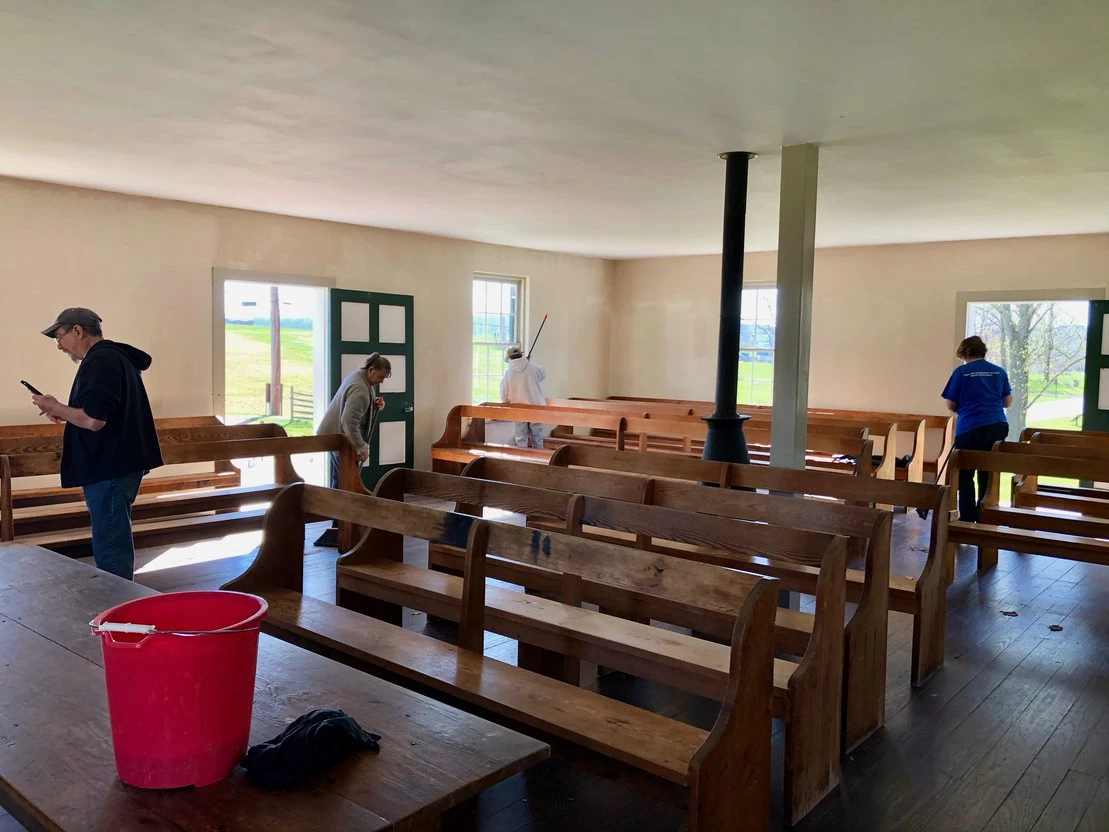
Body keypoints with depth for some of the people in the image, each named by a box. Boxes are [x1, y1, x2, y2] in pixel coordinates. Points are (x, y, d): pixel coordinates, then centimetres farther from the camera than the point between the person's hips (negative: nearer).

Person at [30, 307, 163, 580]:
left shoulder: (100, 361, -16)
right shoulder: (116, 357, 17)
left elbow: (94, 420, -25)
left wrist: (56, 408, -9)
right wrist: (65, 414, 14)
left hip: (109, 469, -11)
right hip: (119, 464, 11)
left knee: (110, 549, -5)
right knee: (116, 544, 17)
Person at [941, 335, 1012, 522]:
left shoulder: (962, 372, -2)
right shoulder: (999, 371, 9)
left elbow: (951, 405, 0)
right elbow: (1008, 401, 14)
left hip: (970, 428, -4)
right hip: (997, 427, 4)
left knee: (965, 475, 5)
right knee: (988, 475, 11)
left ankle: (968, 519, 3)